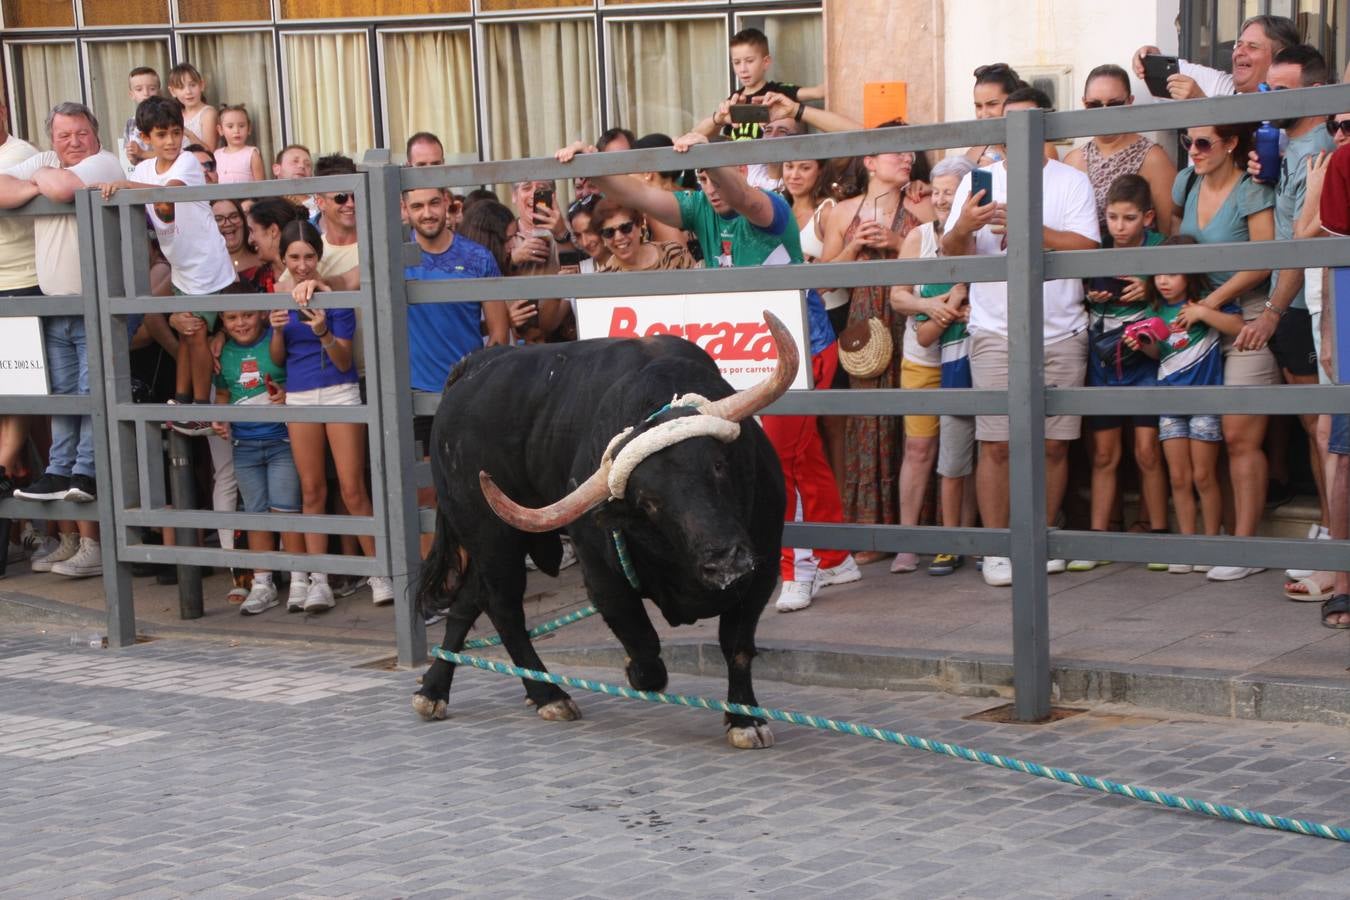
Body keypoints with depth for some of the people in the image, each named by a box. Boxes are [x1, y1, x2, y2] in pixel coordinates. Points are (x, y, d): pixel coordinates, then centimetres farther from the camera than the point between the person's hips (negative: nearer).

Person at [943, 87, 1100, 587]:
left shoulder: (1071, 181, 8)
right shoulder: (979, 181, 11)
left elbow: (1085, 247, -5)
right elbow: (951, 254, 6)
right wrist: (962, 229, -16)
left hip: (1062, 334, 0)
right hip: (996, 334, 0)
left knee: (1054, 444, 2)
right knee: (996, 444, -5)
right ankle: (996, 550, 0)